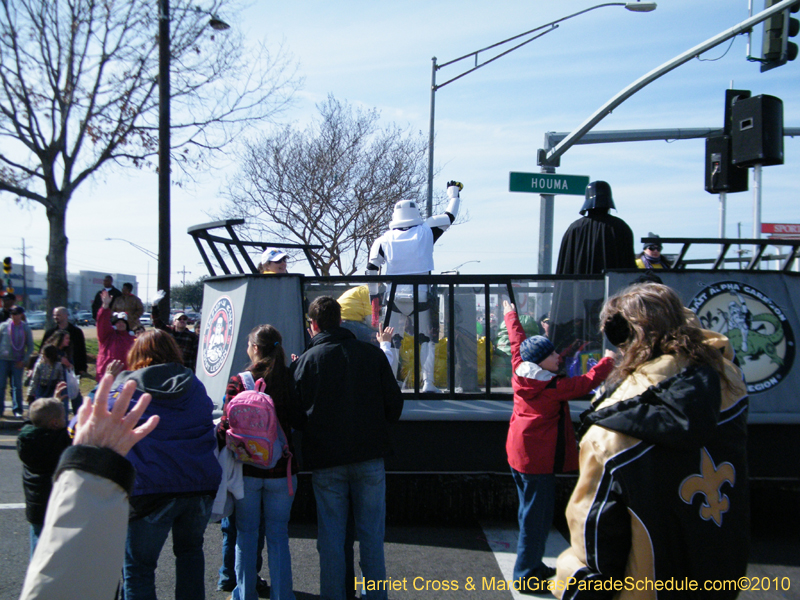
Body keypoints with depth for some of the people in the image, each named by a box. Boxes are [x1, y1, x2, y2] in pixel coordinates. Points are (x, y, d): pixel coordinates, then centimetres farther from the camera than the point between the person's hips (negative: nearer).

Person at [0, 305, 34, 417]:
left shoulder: (26, 328, 5)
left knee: (17, 386, -2)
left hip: (18, 362, 0)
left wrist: (24, 360, -1)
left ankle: (17, 410, 4)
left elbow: (30, 347, 8)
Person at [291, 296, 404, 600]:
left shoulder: (305, 361, -4)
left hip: (326, 461, -1)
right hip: (369, 455, 1)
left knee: (330, 537, 8)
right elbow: (394, 404, 2)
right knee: (371, 534, 9)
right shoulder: (372, 354, -1)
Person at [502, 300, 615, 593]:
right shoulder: (553, 387, -18)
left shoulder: (520, 373, 0)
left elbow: (517, 343, 15)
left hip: (518, 454, 9)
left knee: (530, 512, 18)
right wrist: (607, 361, 8)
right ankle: (526, 575, 1)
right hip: (539, 458, -9)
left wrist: (511, 316, 32)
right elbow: (587, 382, -8)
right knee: (536, 516, -3)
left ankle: (532, 566, 29)